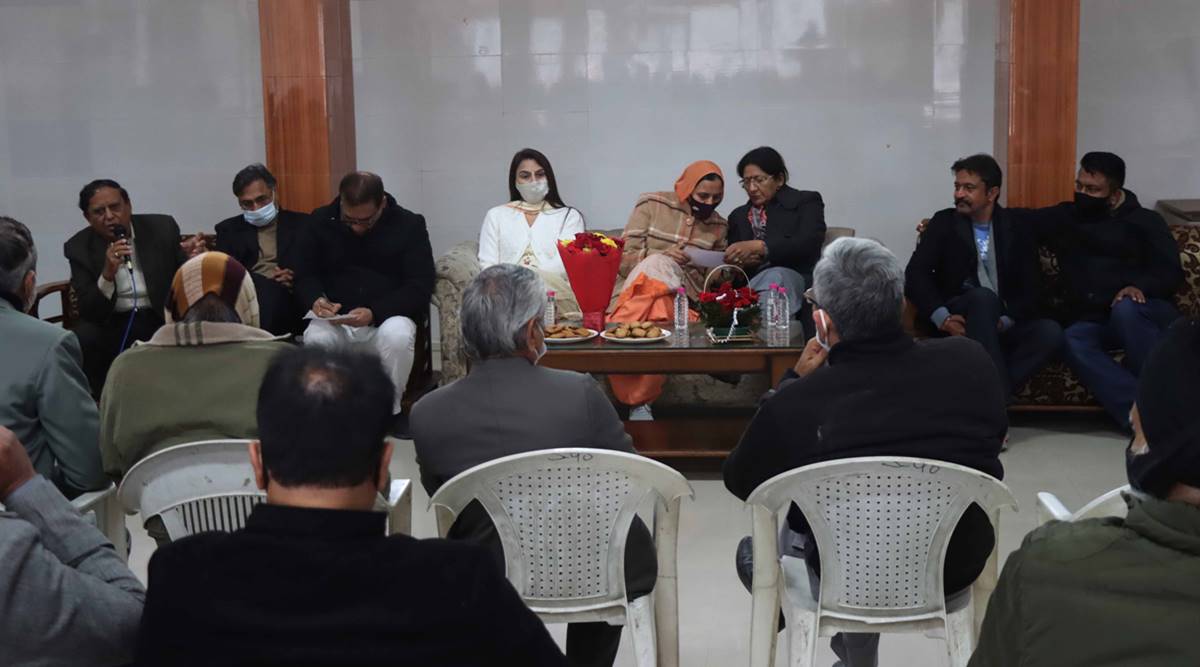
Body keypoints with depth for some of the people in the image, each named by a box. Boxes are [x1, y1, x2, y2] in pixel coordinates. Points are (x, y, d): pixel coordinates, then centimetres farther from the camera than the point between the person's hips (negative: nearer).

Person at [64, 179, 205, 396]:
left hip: (161, 320, 0)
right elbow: (88, 311, -9)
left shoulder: (163, 229, 1)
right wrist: (107, 274, -26)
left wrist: (190, 259, -18)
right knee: (82, 340, -30)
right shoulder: (79, 247, -2)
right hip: (112, 327, 0)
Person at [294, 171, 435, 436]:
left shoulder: (410, 225, -5)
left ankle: (391, 409, -10)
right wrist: (316, 299, -17)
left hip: (389, 316, -1)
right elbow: (305, 274, 9)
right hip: (335, 320, 1)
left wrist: (375, 313, -25)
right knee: (315, 338, -33)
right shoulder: (321, 221, 3)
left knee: (396, 335, -37)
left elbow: (420, 287, -9)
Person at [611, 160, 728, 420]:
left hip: (683, 297, 2)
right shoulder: (652, 204, 4)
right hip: (639, 287, -2)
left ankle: (639, 401, -27)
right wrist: (662, 257, -17)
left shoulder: (719, 226, 15)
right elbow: (625, 260, 0)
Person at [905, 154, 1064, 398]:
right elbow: (915, 274, -5)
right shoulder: (944, 222, 6)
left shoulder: (1017, 226, 10)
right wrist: (942, 317, -21)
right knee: (984, 297, -35)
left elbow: (1030, 286, 3)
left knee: (1050, 331, -28)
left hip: (1004, 324, 2)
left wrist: (1005, 321, -16)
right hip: (960, 320, -2)